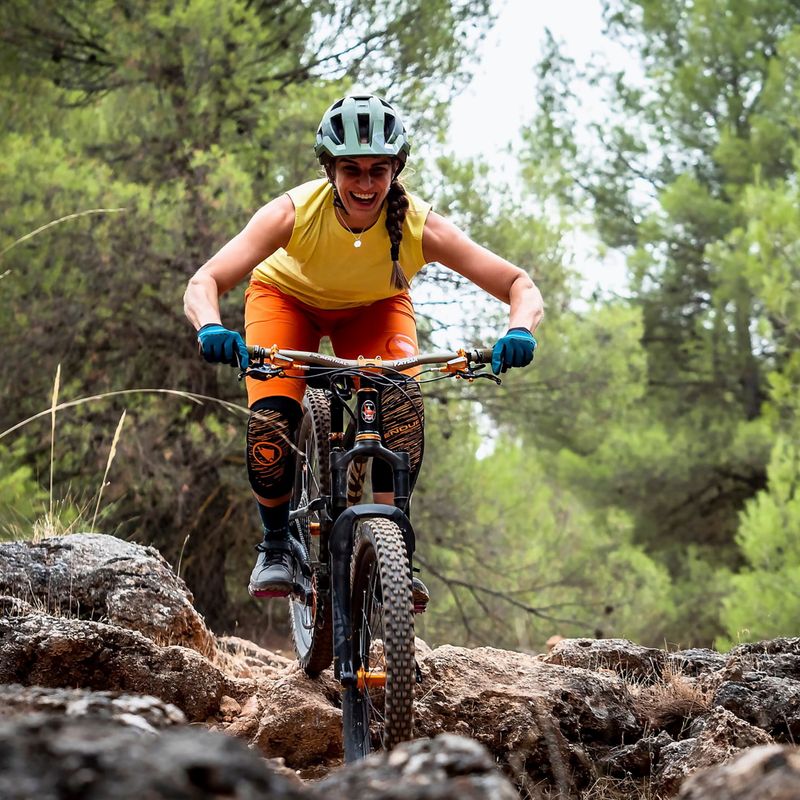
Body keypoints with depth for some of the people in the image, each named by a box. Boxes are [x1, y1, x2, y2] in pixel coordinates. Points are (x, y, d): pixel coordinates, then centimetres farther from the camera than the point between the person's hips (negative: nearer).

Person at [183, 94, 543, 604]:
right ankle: (277, 544, 3)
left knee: (402, 405, -28)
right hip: (288, 297, -1)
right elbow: (203, 283, -40)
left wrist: (519, 331, -55)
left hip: (375, 309, 1)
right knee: (270, 421, -23)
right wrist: (212, 328, -62)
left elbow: (521, 286, -33)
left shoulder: (420, 225, -33)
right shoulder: (294, 213, -36)